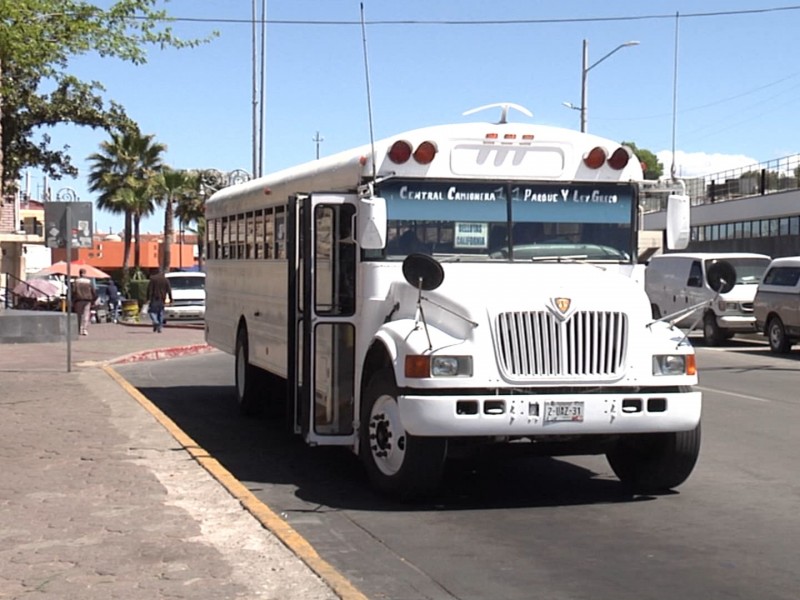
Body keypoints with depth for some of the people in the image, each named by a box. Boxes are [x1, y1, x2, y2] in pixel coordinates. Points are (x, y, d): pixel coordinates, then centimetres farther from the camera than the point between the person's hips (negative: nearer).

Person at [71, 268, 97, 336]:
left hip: (79, 300, 0)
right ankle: (85, 330, -12)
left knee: (79, 315, 8)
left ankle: (79, 330, 8)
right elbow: (93, 292, 4)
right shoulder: (89, 281, 4)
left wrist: (73, 301, 0)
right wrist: (93, 300, 13)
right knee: (86, 315, -2)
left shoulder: (76, 281, -1)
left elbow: (73, 291, -6)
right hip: (87, 300, 0)